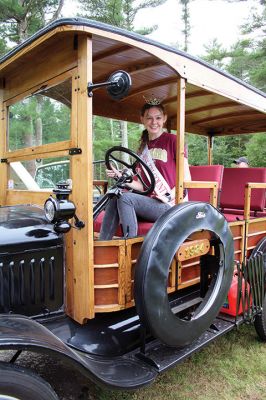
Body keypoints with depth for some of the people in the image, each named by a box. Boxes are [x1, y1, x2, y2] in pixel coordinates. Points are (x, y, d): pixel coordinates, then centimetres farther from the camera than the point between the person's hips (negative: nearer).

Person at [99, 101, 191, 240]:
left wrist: (168, 196, -19)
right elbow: (142, 186, 11)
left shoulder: (172, 140, -1)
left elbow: (186, 179, -5)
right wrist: (120, 177, -3)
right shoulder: (143, 148, 16)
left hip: (170, 206, -5)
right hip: (149, 201, 5)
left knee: (125, 198, -26)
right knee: (113, 199, -18)